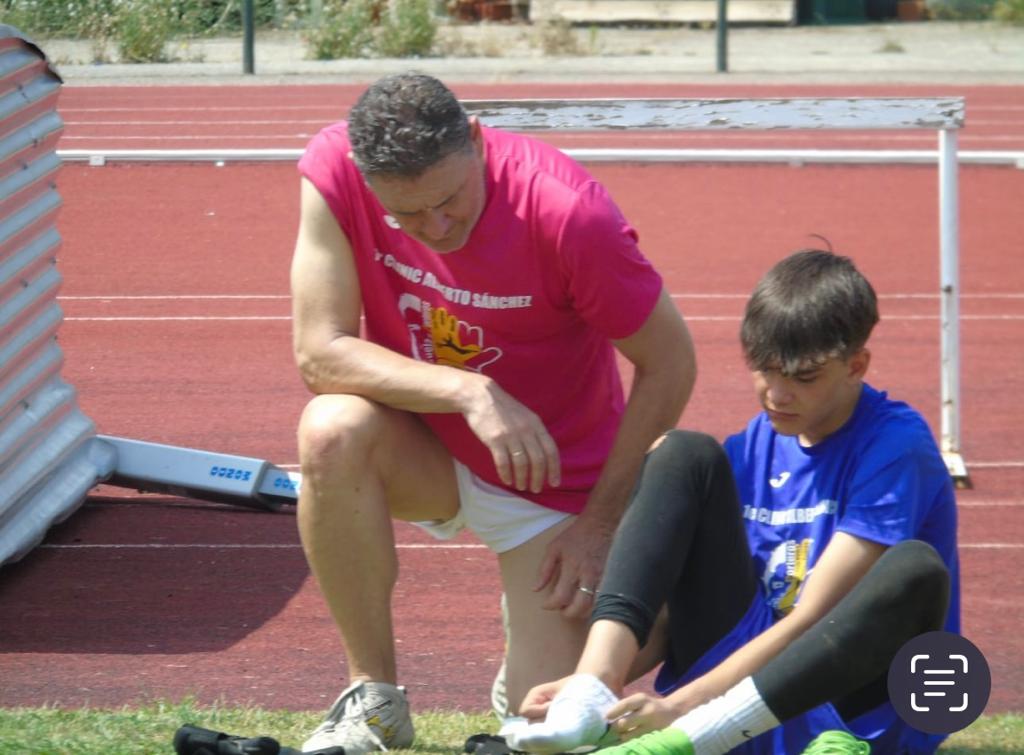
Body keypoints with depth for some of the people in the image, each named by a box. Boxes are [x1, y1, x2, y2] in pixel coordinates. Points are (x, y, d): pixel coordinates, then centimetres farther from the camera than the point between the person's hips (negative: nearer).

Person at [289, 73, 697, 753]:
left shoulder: (567, 211, -28)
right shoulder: (334, 169, -22)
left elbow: (669, 364, -16)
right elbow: (319, 352, -21)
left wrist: (600, 523, -12)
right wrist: (468, 392, -34)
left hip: (551, 478, -2)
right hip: (427, 454, 2)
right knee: (333, 430, -34)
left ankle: (535, 614, 26)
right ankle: (375, 698, -15)